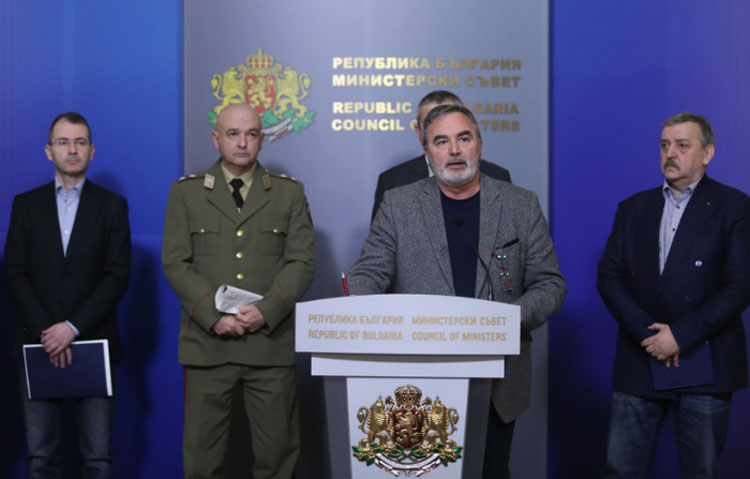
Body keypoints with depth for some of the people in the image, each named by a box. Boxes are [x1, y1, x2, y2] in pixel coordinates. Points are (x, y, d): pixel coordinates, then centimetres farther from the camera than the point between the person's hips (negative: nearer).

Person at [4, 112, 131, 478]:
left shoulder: (112, 206, 6)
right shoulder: (26, 204, 10)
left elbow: (118, 276, -2)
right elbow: (15, 275, 3)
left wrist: (73, 327, -12)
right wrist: (45, 332, -9)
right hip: (39, 345, 1)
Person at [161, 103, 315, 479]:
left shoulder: (289, 192, 9)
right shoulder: (186, 192, 8)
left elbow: (302, 261, 2)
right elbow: (175, 262, 1)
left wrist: (266, 311, -12)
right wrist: (214, 315, -11)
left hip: (270, 341, 0)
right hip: (207, 342, 0)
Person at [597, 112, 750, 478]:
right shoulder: (633, 208, 11)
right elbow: (608, 276, 4)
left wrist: (681, 335, -14)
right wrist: (647, 332, -10)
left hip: (704, 366, -3)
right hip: (639, 363, 3)